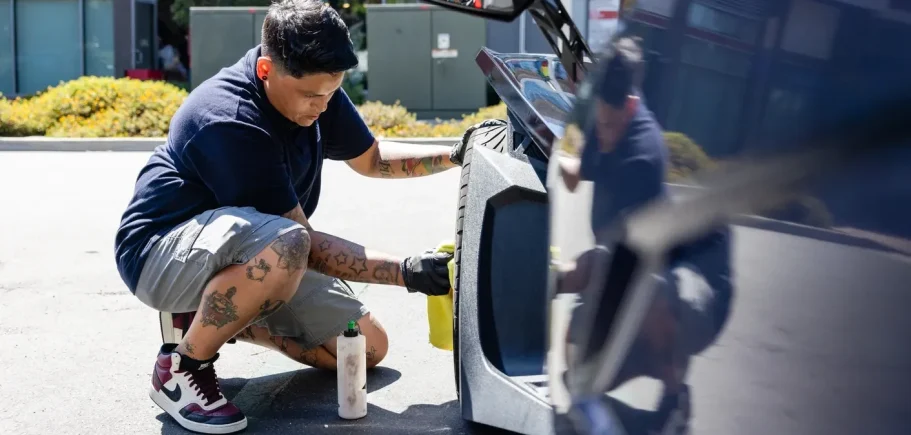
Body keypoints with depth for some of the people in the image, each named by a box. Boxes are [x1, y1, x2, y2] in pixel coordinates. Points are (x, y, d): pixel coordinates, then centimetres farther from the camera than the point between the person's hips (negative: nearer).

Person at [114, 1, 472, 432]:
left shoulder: (315, 89, -7)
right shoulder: (230, 124, -31)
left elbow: (371, 159, 9)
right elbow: (304, 242, -27)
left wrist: (455, 156, -4)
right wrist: (405, 272, -27)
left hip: (247, 254, 8)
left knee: (368, 346, 3)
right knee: (283, 245, -40)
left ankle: (218, 316, 14)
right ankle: (183, 365, -16)